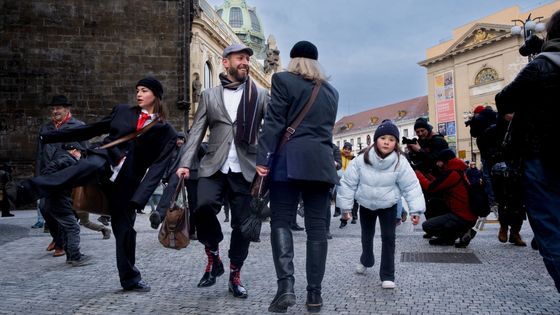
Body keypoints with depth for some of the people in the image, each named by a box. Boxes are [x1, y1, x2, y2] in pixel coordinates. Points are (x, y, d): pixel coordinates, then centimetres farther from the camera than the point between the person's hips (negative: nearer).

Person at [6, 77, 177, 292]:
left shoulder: (166, 132, 2)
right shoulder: (122, 112, 12)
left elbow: (157, 167, -6)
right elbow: (90, 129, 18)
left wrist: (140, 198, -17)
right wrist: (51, 137, 17)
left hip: (127, 181, -1)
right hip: (104, 160, 1)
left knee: (124, 228, 4)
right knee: (88, 166, -35)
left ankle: (130, 279, 22)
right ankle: (26, 190, -49)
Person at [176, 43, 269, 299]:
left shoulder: (260, 95, 9)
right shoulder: (209, 95, 12)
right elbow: (196, 132, 8)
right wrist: (185, 164, -4)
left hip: (245, 170, 0)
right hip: (214, 167, 0)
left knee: (242, 224, 3)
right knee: (204, 206, -24)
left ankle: (235, 276, 23)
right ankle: (213, 257, 4)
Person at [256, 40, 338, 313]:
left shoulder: (283, 79, 4)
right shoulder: (331, 91, 19)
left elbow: (274, 123, -6)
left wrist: (262, 157, -8)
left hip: (290, 160, -4)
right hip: (321, 162, 4)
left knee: (281, 221, 1)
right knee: (316, 225, 4)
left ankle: (285, 284, -13)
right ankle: (314, 293, 6)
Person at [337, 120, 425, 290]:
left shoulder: (400, 163, -22)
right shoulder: (361, 160, -22)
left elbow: (411, 186, -17)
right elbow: (348, 183, -13)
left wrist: (416, 210, -22)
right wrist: (346, 206, -9)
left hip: (388, 206, -1)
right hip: (366, 205, 2)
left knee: (388, 238, -9)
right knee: (367, 235, 20)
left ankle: (387, 275, 3)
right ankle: (366, 261, 48)